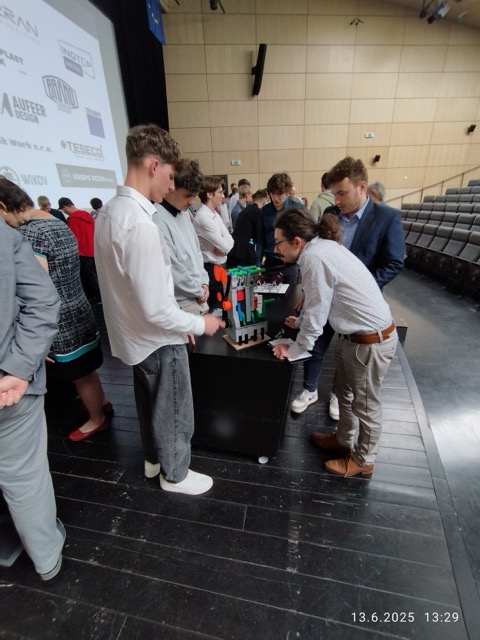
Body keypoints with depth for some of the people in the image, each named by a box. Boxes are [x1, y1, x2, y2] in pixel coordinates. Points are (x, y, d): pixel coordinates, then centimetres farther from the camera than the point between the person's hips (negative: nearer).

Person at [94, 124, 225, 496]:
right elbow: (156, 309, -30)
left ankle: (154, 458, 52)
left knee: (150, 404, 27)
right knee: (173, 412, 14)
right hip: (158, 340, -9)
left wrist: (184, 319, 14)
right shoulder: (140, 224, -28)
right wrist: (199, 324, -12)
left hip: (135, 336, 9)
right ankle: (175, 474, 40)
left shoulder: (110, 211, 2)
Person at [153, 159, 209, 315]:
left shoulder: (184, 212, 7)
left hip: (198, 298, 9)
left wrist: (204, 282, 3)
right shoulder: (157, 220, -22)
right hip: (182, 304, -8)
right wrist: (199, 291, -8)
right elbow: (173, 270, -22)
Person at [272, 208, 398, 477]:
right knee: (343, 392, 24)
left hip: (371, 340, -9)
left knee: (365, 404, 12)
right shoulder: (322, 245, 2)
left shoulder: (313, 257, -26)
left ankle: (363, 460, 37)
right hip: (354, 334, 9)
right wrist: (300, 321, 22)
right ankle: (344, 440, 48)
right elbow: (320, 304, 12)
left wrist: (294, 350, -8)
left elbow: (316, 316, -21)